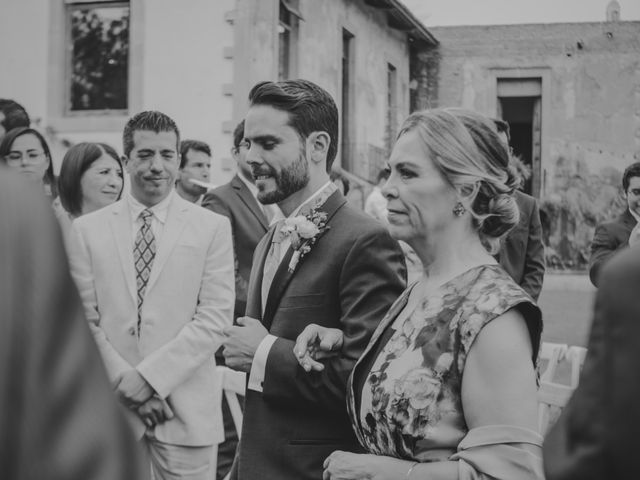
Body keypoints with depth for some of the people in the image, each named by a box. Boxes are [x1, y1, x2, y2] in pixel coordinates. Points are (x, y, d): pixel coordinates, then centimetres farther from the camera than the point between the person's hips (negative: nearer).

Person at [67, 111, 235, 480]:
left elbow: (215, 317, -5)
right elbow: (84, 319, 2)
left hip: (186, 410, -1)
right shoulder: (87, 230, 5)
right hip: (108, 407, 1)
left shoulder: (213, 228, 1)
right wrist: (123, 381, -10)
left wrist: (149, 376, -12)